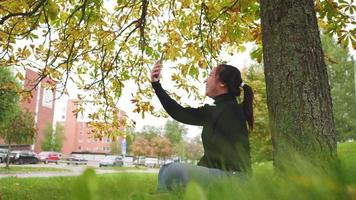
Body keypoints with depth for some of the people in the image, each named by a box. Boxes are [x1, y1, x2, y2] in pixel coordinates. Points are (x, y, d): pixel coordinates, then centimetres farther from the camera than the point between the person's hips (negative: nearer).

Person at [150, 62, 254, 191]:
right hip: (217, 173, 10)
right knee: (166, 170, 14)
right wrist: (156, 85, 17)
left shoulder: (230, 110, -12)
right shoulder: (214, 111, 15)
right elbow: (179, 113, 15)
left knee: (174, 171, -27)